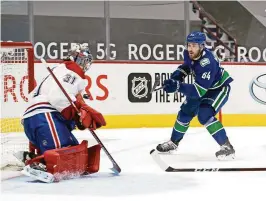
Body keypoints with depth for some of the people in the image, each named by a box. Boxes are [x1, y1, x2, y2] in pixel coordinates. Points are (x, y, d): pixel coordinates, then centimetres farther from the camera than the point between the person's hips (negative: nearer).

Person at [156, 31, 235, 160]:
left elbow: (199, 91, -40)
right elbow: (187, 66, 10)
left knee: (204, 115, -27)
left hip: (219, 87, -8)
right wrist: (177, 76, -9)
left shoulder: (207, 63, -38)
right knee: (186, 112, 11)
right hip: (202, 86, 8)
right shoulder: (189, 54, -15)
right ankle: (173, 143, 30)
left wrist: (178, 87, -47)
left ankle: (227, 147, -20)